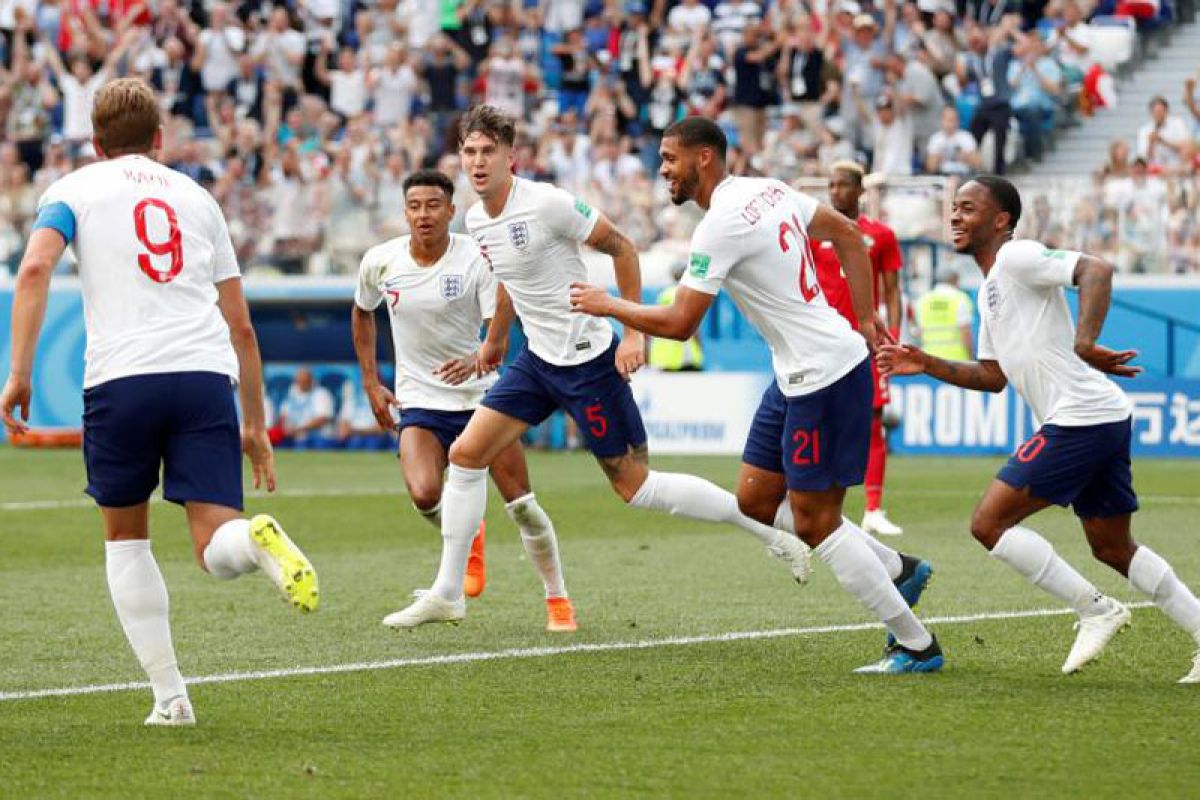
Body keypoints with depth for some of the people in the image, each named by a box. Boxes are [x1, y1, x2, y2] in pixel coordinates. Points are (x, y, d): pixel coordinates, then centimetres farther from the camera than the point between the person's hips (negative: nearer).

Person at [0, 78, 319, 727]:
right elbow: (240, 325, 23)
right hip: (206, 377, 2)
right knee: (217, 550, -1)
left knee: (125, 539, 18)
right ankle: (258, 539, -38)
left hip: (121, 379, -2)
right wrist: (254, 424, 28)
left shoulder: (73, 189, 15)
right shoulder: (197, 198, 25)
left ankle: (169, 696, 9)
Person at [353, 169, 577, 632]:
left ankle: (558, 601, 13)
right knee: (423, 494, -24)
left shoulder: (476, 259, -13)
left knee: (521, 504, -5)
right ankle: (468, 540, 11)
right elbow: (362, 314, 17)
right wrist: (371, 383, 12)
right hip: (419, 400, 1)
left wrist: (476, 360, -38)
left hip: (481, 395, -1)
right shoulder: (380, 263, -4)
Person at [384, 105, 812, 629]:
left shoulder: (546, 203, -19)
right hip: (538, 359, 8)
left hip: (587, 359, -8)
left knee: (634, 485, -5)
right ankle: (447, 595, 10)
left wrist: (634, 333, -15)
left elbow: (621, 247, -12)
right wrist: (494, 340, 36)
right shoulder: (476, 221, 5)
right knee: (465, 454, 1)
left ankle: (773, 532, 6)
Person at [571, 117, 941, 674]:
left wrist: (607, 305, -1)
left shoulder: (720, 226, -18)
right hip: (798, 372, 10)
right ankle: (896, 569, 20)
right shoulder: (768, 190, 9)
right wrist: (864, 321, 16)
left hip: (824, 375, -10)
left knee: (814, 523, -4)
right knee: (756, 500, 14)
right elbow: (848, 236, 18)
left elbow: (678, 324, -17)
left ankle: (916, 645, 2)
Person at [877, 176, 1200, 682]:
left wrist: (1085, 343, -30)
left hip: (1078, 420, -10)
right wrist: (928, 366, 18)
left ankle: (1096, 611, -4)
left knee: (989, 523, -8)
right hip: (1105, 419, 10)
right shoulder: (990, 289, 22)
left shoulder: (1017, 258, -8)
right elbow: (994, 376, 27)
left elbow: (1096, 270, -22)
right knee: (1112, 548, 17)